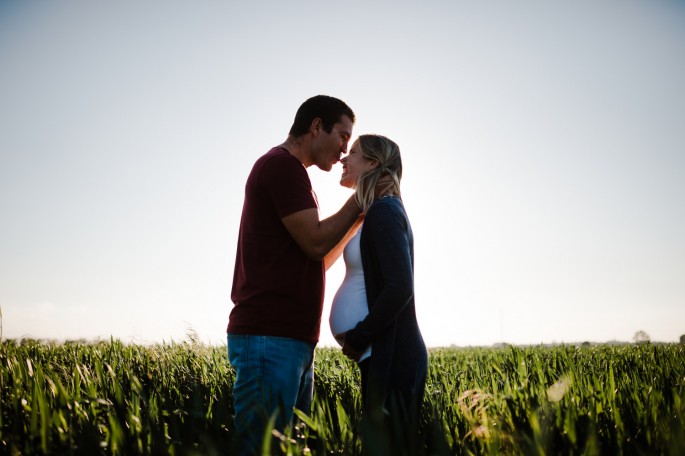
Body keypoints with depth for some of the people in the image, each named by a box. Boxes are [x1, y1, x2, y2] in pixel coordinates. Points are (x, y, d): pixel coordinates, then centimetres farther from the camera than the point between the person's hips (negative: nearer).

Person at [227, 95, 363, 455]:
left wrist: (359, 215, 15)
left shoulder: (287, 171, 23)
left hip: (291, 339, 10)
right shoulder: (282, 164, -8)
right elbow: (316, 244, -13)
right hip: (269, 338, -10)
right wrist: (360, 198, -2)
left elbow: (317, 262, 23)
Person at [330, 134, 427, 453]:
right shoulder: (381, 211, 18)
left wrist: (357, 338, -13)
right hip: (382, 352, 10)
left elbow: (400, 288, -22)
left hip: (389, 355, -10)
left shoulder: (383, 210, -12)